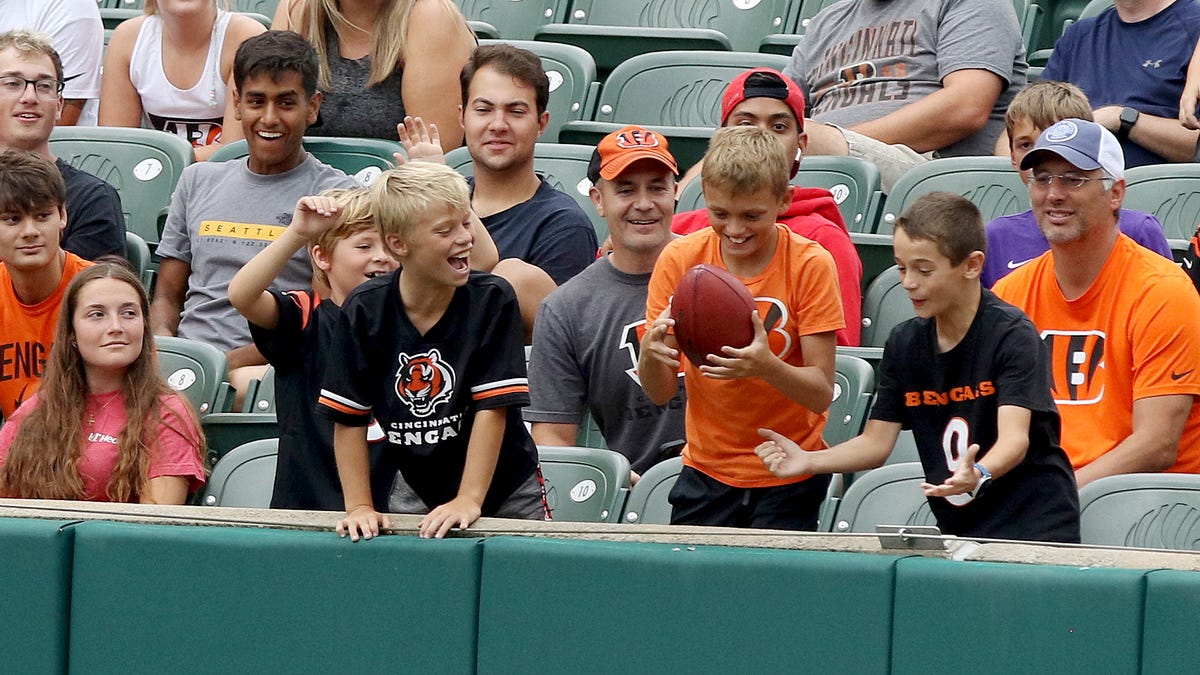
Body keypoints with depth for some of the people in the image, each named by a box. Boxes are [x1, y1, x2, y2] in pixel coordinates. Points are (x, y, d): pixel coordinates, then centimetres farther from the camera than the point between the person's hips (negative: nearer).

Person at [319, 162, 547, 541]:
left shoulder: (492, 299, -14)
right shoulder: (365, 311, -9)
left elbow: (492, 410, -17)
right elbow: (349, 421, -4)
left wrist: (469, 500, -23)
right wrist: (359, 506, -9)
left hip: (504, 492, -1)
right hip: (414, 489, 1)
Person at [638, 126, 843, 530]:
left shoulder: (810, 265, -11)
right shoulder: (680, 260, -5)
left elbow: (822, 394, -15)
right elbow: (660, 393, -5)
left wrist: (767, 366, -35)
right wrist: (650, 353, -28)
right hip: (706, 471, 2)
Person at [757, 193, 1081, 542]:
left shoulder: (1012, 333, -12)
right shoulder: (904, 343, 7)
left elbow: (1015, 437, -23)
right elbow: (877, 440, 8)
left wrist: (979, 475, -44)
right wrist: (808, 461, -9)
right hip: (957, 533, 6)